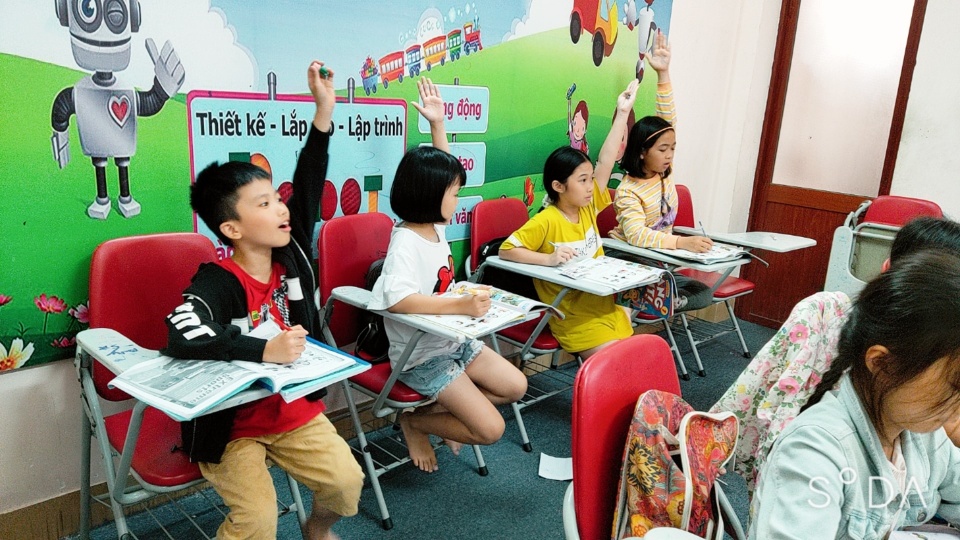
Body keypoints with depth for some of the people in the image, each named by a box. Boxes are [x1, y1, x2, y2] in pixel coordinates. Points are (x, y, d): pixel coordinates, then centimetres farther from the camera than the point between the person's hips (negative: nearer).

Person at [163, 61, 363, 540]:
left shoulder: (290, 256, -5)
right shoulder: (217, 283, -21)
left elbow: (308, 187, -8)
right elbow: (180, 338, -38)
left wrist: (324, 111, -12)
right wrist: (265, 351, -41)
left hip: (296, 410, 5)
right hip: (233, 425, -5)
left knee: (347, 481, -8)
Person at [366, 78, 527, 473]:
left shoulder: (435, 226, 0)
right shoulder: (406, 242, -26)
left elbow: (441, 170, 16)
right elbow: (396, 299, -44)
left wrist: (437, 123, 9)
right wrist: (461, 305, -48)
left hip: (455, 341, 9)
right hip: (422, 357, -9)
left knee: (515, 386, 13)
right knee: (490, 429, -12)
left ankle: (443, 408, 20)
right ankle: (415, 422, 8)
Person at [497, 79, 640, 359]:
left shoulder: (588, 208, 4)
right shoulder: (546, 222, -14)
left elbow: (605, 161, 1)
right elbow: (506, 249, -15)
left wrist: (622, 113, -2)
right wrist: (548, 258, -26)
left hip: (607, 307, 7)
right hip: (575, 316, -7)